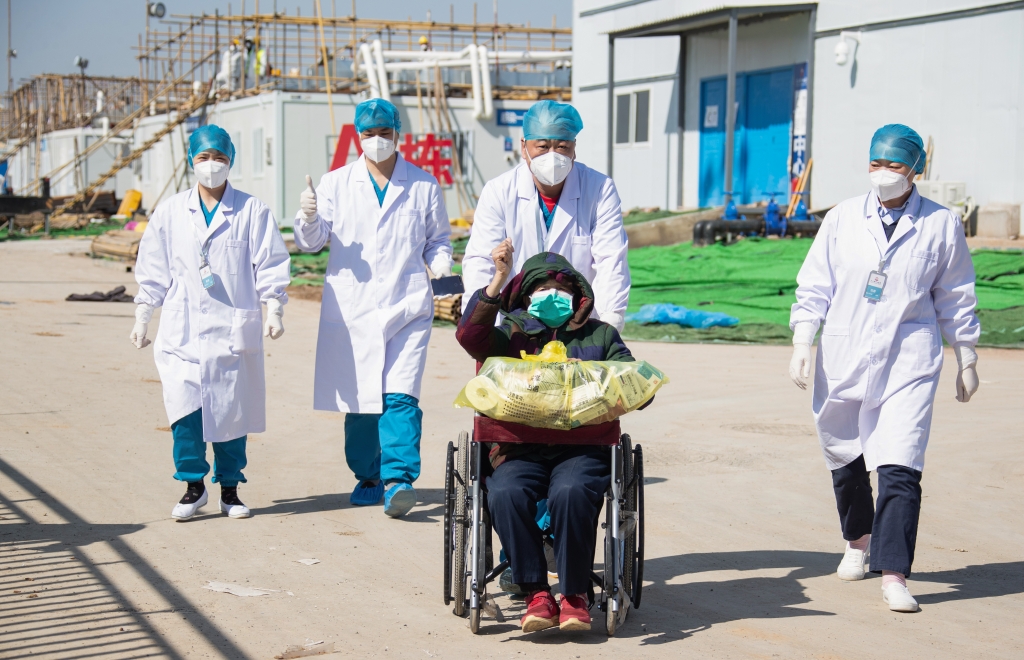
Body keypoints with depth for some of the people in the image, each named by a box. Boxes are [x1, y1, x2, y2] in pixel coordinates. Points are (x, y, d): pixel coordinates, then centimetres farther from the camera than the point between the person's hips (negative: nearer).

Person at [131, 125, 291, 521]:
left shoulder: (252, 212, 4)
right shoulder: (170, 212, 10)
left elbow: (271, 265, 4)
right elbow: (153, 270, 14)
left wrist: (273, 312, -5)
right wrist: (142, 319, 13)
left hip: (233, 328, -1)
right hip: (182, 329, 1)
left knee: (232, 408, 2)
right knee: (184, 406, -10)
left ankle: (229, 488, 17)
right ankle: (193, 485, 6)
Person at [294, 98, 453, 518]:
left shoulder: (424, 186, 9)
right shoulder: (336, 183, 9)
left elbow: (437, 239, 18)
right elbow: (312, 241, 4)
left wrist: (441, 264, -3)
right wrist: (308, 218, -18)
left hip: (407, 307, -1)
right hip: (351, 310, 1)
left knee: (400, 396, -15)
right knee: (359, 399, 6)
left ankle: (398, 479, -19)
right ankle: (368, 478, 21)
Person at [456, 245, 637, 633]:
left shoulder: (601, 335, 22)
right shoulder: (511, 335, 19)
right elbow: (470, 336, -3)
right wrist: (498, 280, -7)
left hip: (584, 448, 0)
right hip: (521, 450, 1)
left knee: (571, 493, -35)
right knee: (505, 494, -33)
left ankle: (575, 594, -20)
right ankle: (536, 594, -23)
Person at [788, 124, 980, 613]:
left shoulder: (941, 225, 1)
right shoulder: (843, 218, 3)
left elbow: (956, 297, 9)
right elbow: (814, 285, 5)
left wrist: (966, 360, 13)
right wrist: (802, 343, -3)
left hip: (908, 359, -2)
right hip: (842, 355, 3)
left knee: (900, 467, -14)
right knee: (844, 455, 14)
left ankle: (894, 575, -13)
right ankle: (858, 540, 39)